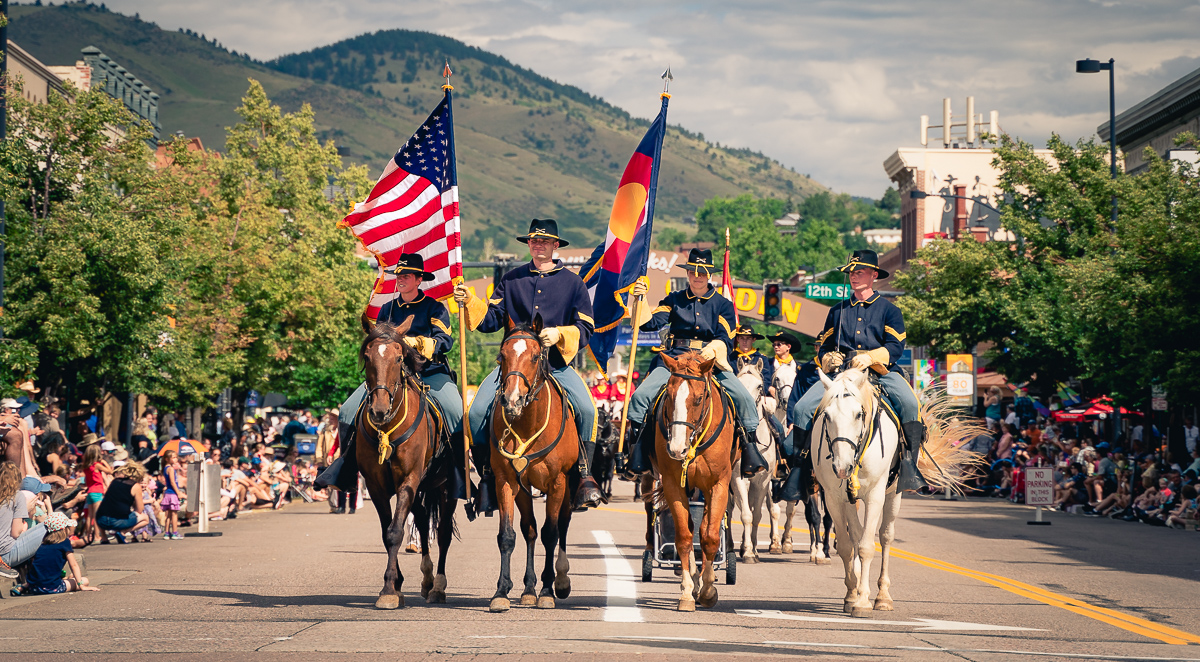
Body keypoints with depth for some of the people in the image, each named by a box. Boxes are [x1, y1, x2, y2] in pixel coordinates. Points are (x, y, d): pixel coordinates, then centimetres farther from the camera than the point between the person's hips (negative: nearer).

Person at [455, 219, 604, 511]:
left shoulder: (572, 282, 7)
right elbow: (491, 319, 8)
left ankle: (584, 474, -12)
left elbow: (585, 328, 4)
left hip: (557, 363, -1)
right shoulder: (512, 280, 13)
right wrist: (469, 302, -9)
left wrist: (559, 334, -15)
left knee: (587, 409, -27)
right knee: (478, 411, -20)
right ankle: (487, 476, -4)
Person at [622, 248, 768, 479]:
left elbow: (726, 339, -1)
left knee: (744, 397, -23)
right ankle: (638, 454, -11)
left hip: (712, 362, -1)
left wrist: (712, 348, -22)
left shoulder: (723, 304, 9)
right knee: (641, 396, -20)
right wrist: (641, 298, -11)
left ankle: (748, 441, -5)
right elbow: (651, 322, 2)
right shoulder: (674, 300, 14)